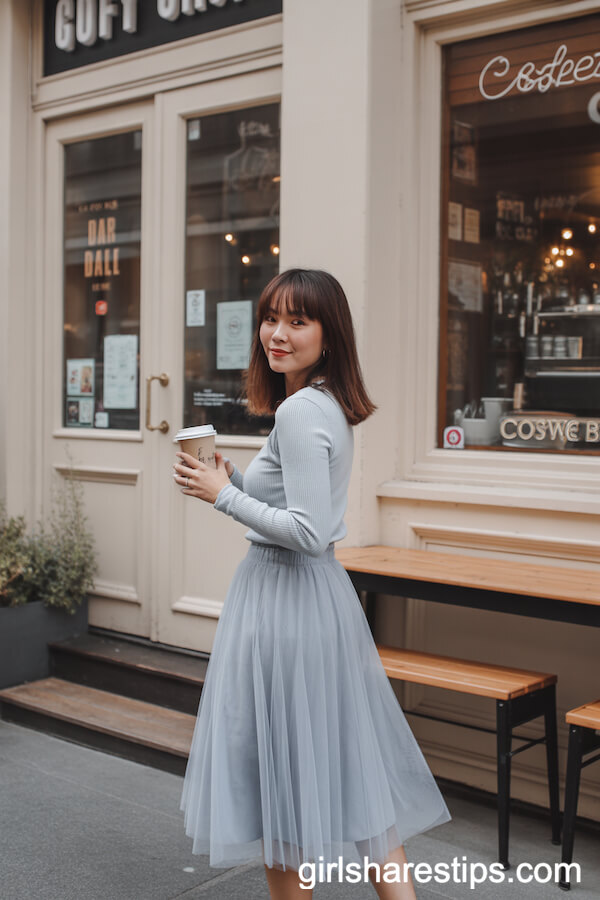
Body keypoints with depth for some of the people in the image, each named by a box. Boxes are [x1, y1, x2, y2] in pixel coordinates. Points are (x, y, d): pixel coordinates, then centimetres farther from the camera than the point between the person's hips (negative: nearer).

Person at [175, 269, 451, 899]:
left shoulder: (300, 410, -18)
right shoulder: (329, 405, 12)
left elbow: (307, 532, -24)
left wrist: (223, 496, -14)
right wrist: (236, 481, 10)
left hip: (285, 598, -10)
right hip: (320, 591, 10)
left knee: (281, 775, 6)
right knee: (349, 761, 16)